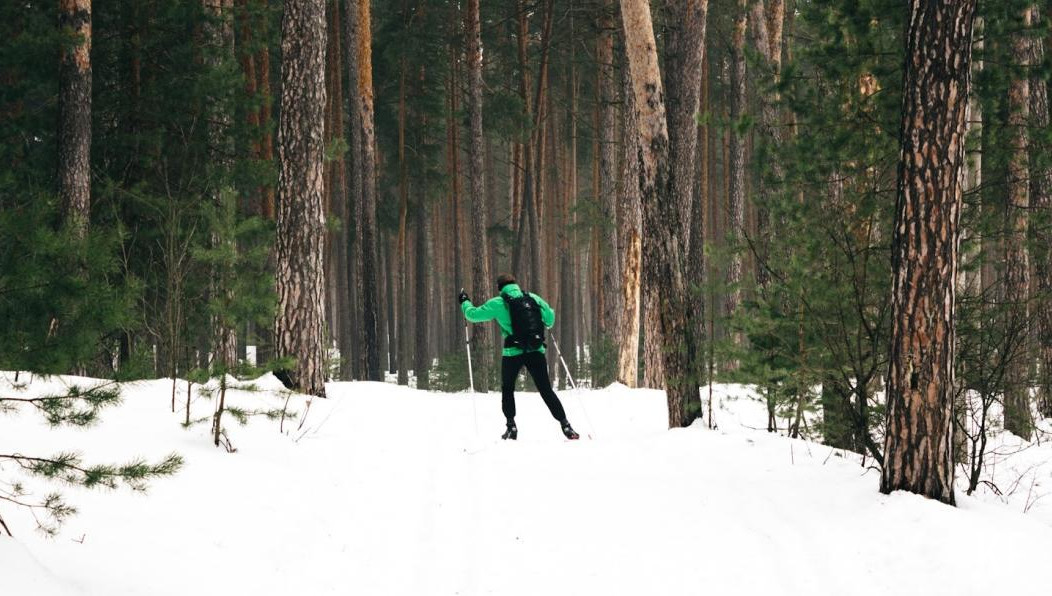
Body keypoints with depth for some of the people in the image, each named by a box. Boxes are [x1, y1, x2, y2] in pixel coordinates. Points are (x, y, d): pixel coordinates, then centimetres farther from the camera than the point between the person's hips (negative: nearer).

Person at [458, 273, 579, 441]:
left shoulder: (498, 303, -1)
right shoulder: (534, 298, 8)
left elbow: (473, 314, 5)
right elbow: (550, 318, 17)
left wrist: (465, 303, 25)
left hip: (513, 352, -2)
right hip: (537, 351, 2)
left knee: (507, 389, 18)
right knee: (546, 389, 7)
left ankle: (511, 427, 8)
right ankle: (565, 425, -1)